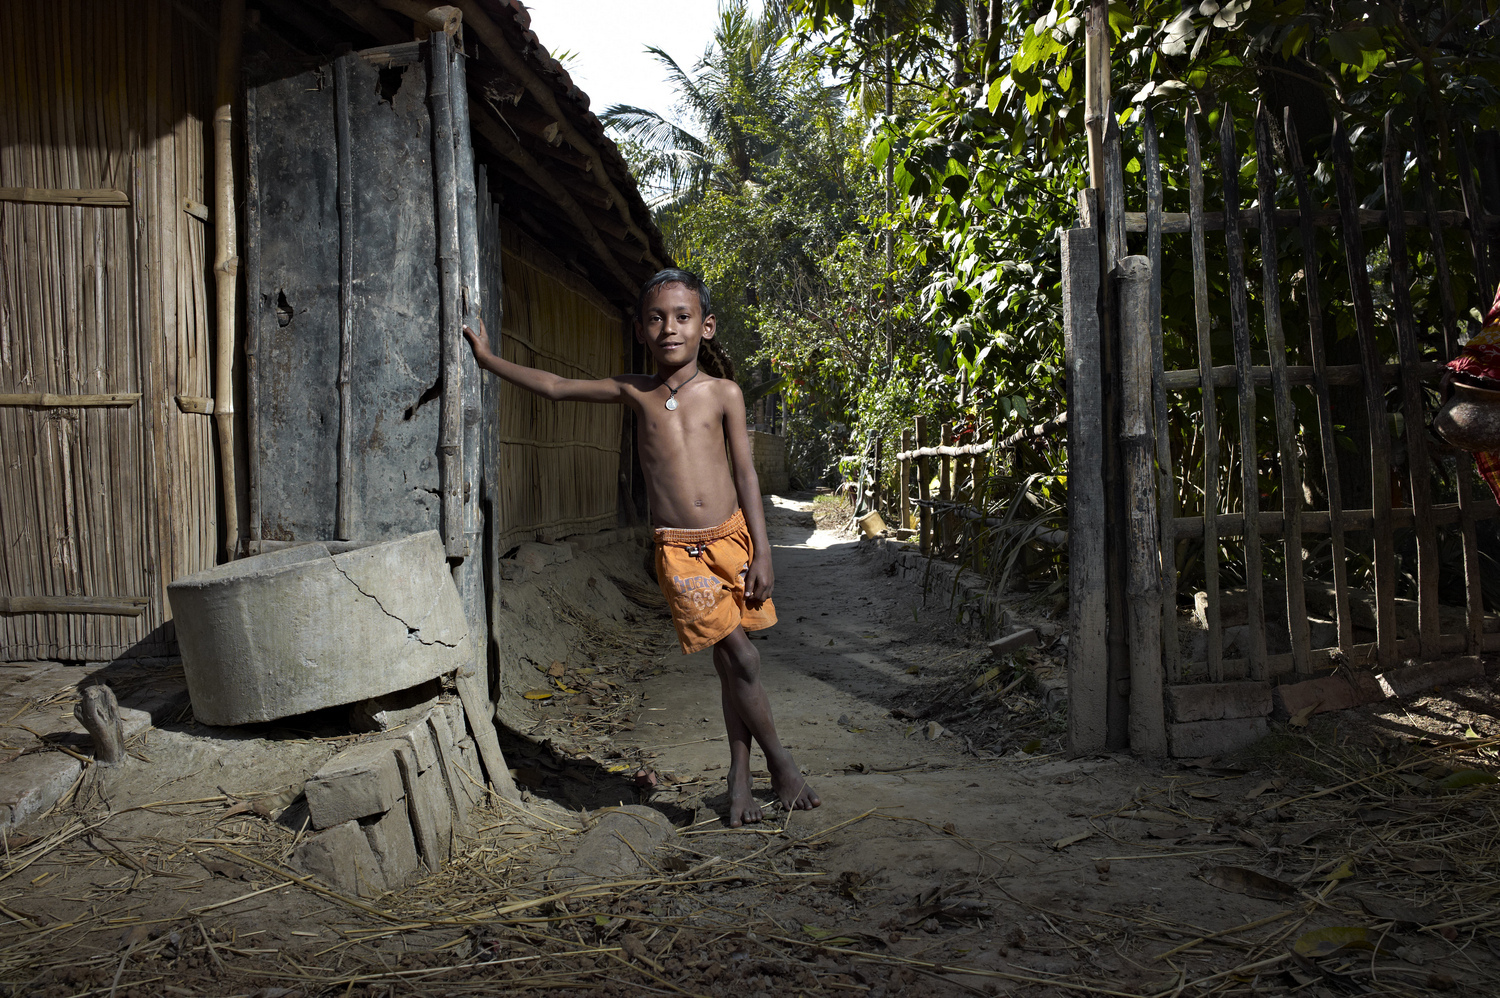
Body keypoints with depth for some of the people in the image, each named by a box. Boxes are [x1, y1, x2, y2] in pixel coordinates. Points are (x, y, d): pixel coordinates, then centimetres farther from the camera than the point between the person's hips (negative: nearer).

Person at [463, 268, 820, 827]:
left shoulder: (723, 393, 2)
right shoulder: (634, 392, 4)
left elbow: (745, 474, 2)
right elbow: (556, 387, 14)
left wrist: (762, 552, -3)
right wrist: (489, 360, 17)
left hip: (732, 536, 1)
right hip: (679, 550, -1)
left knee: (733, 661, 7)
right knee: (740, 657, -8)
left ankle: (740, 776, 21)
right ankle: (780, 764, 10)